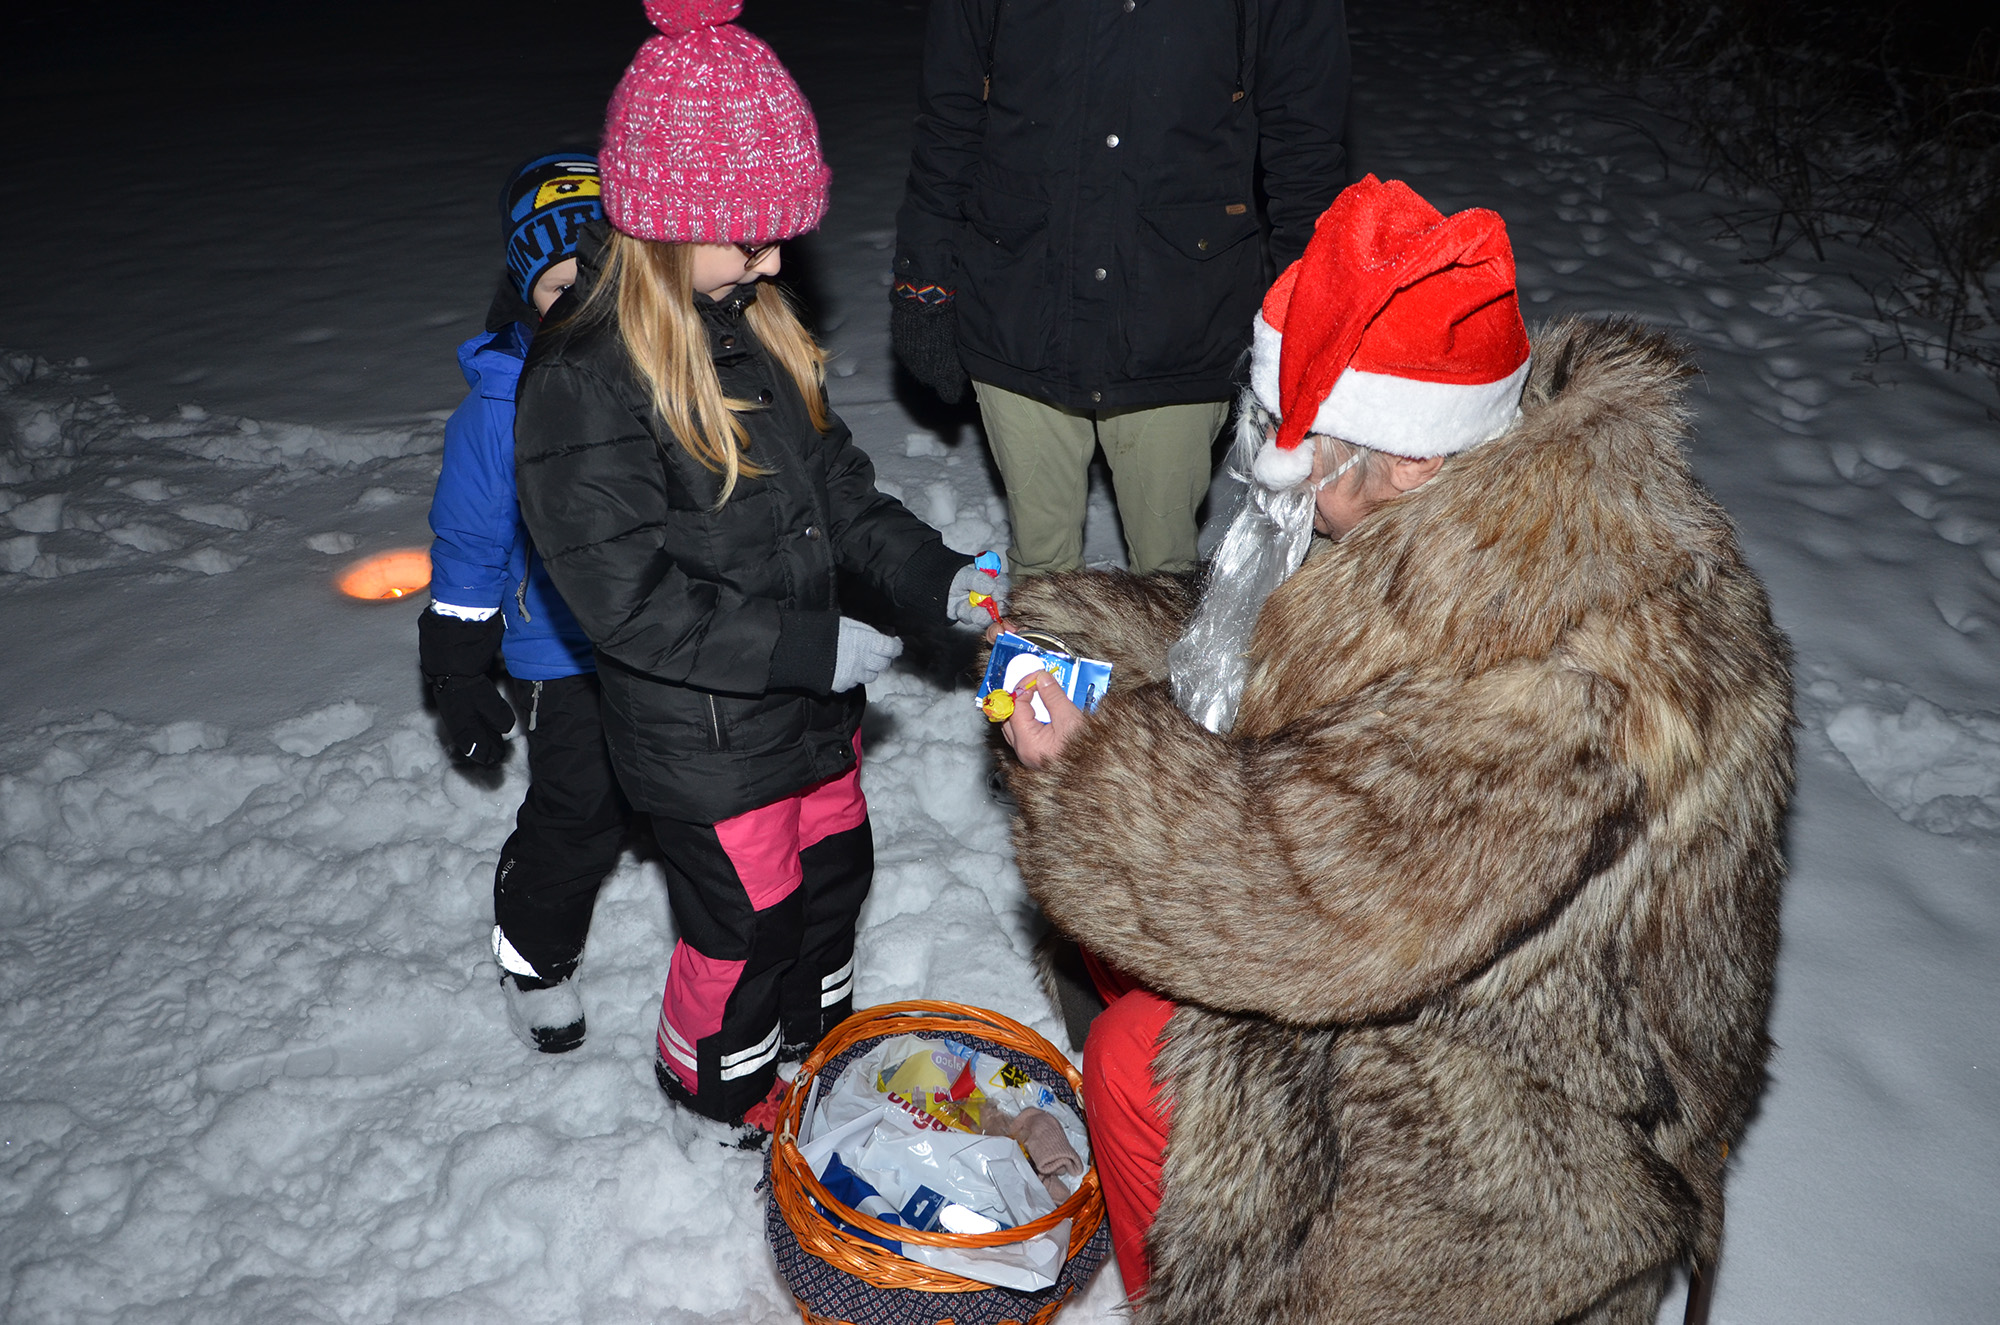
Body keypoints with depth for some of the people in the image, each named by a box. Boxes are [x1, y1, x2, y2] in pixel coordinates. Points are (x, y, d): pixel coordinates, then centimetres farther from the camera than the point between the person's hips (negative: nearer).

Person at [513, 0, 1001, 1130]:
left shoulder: (752, 325, 1)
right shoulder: (582, 384, -25)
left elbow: (836, 487, 7)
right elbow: (628, 598, -26)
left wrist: (939, 579, -7)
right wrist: (813, 647, -25)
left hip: (810, 700, 8)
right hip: (707, 746, -8)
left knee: (835, 868, 25)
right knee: (747, 919, 13)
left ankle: (822, 1026, 54)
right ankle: (719, 1079, 43)